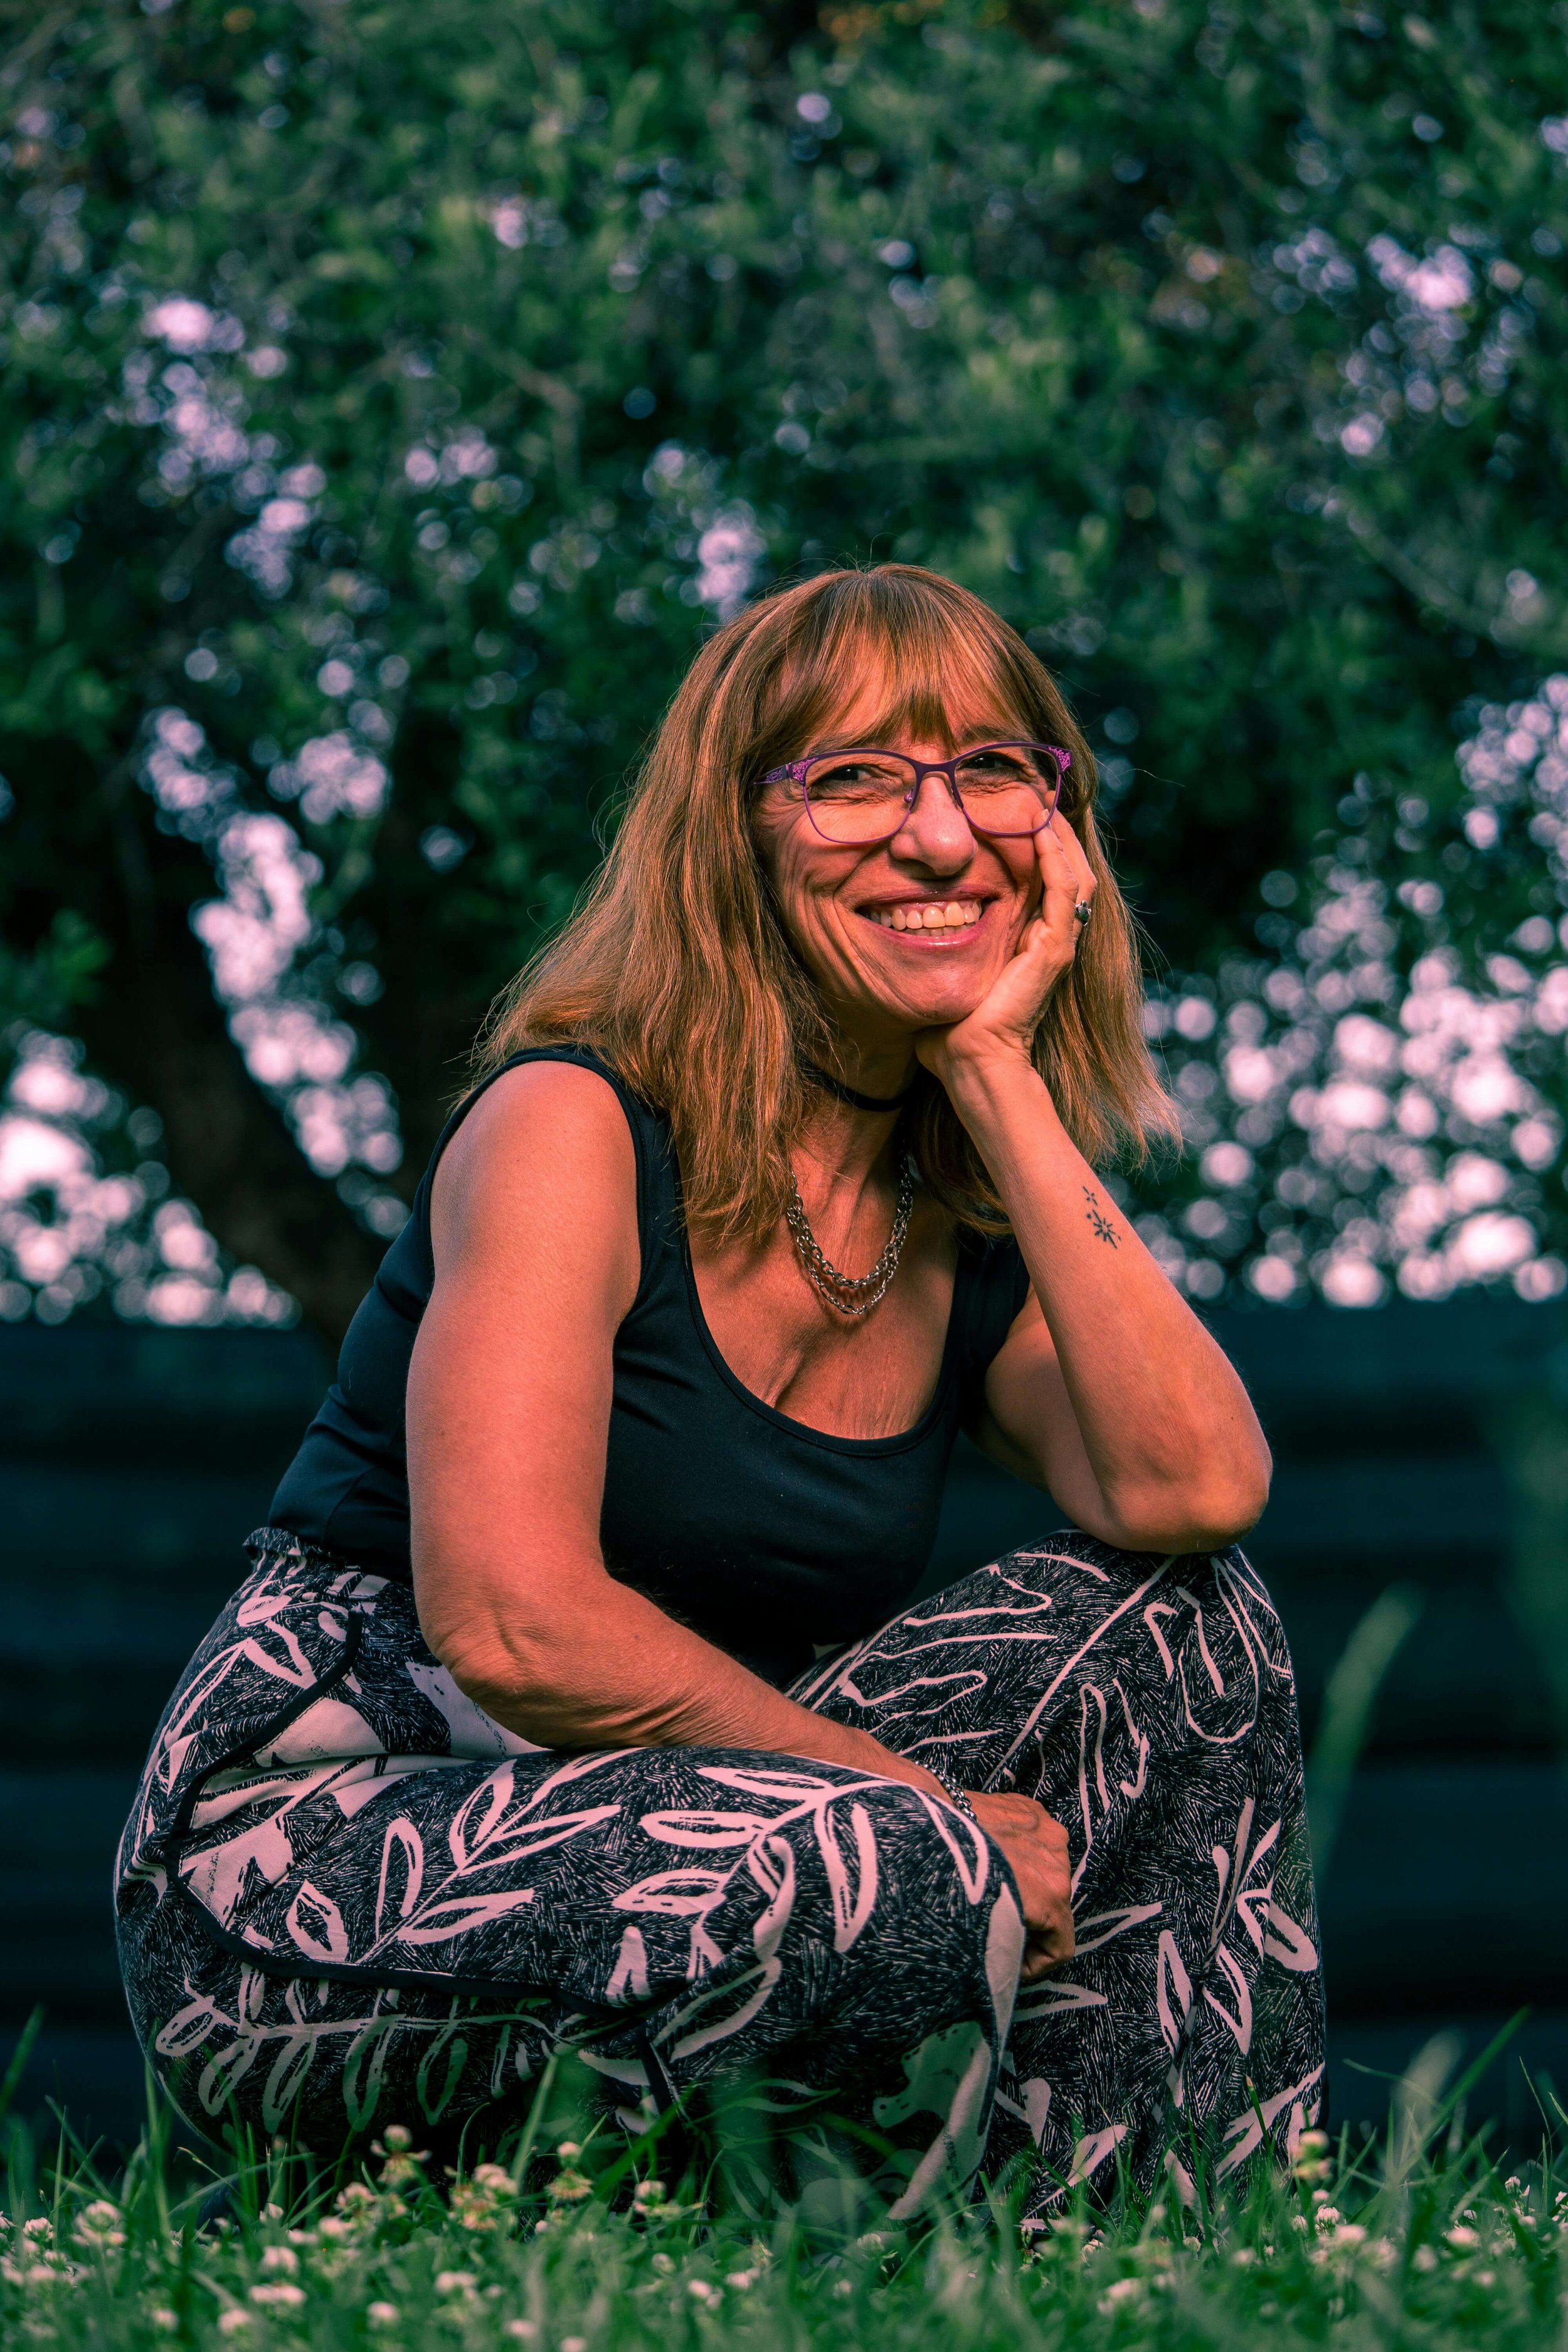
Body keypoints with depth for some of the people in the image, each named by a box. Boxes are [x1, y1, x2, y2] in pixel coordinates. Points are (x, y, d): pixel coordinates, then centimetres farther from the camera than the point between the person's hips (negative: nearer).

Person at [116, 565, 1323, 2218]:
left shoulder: (975, 1222, 10)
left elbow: (1194, 1491, -12)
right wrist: (922, 1809, -16)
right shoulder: (575, 1122, -10)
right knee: (901, 1888, -34)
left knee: (1177, 1616, -4)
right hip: (298, 1874, -7)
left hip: (652, 1864, 7)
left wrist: (998, 1072, -8)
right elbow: (512, 1622, -21)